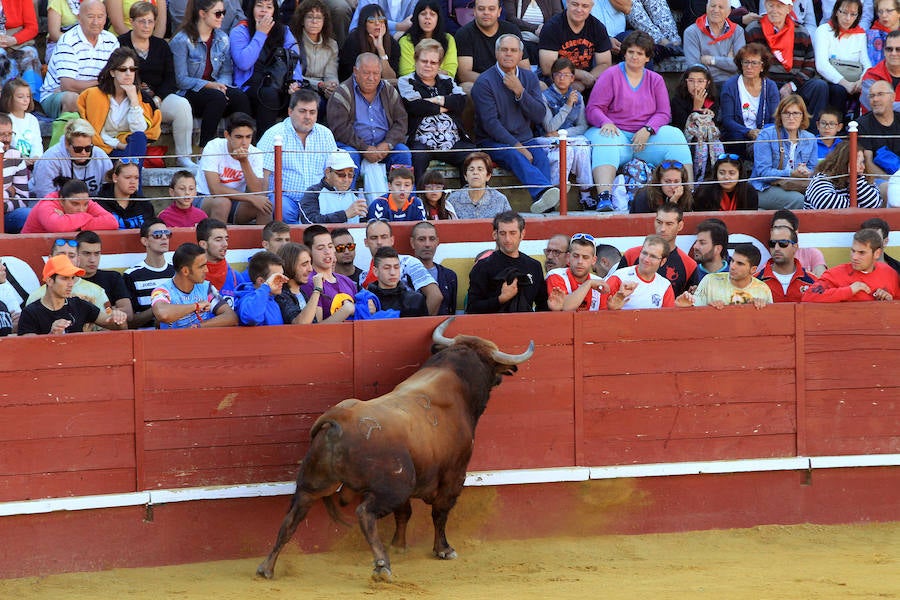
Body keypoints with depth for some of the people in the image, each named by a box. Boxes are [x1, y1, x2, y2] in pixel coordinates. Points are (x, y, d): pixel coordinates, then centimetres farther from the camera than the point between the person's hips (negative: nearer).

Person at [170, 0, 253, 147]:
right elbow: (181, 80, -12)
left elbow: (227, 73, 8)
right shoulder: (181, 41, -8)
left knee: (240, 97, -25)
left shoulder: (222, 38, 11)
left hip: (214, 87, 5)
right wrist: (210, 85, -21)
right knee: (217, 97, -35)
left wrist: (221, 85, -15)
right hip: (188, 94, -5)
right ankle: (204, 147, -29)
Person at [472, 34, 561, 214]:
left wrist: (519, 92, -10)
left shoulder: (529, 78, 11)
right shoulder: (484, 82, -3)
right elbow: (490, 123, -12)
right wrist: (517, 146, -20)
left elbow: (540, 116, 2)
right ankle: (544, 190, -59)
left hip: (525, 139, 4)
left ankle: (543, 201, -48)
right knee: (515, 156, -35)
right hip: (493, 142, -4)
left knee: (541, 155, -28)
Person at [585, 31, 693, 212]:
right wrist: (606, 123, -21)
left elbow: (664, 113, 9)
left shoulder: (655, 80, 17)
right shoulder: (611, 75, 7)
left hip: (646, 135, 3)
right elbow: (593, 108, 1)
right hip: (617, 133, -3)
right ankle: (604, 197, -56)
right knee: (605, 143, -37)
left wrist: (648, 129, -12)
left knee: (674, 135, -24)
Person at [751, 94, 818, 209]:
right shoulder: (766, 136, -4)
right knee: (799, 200, -33)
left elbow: (813, 170, 11)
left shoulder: (810, 139, 13)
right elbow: (763, 172, -11)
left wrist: (806, 173, -15)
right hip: (765, 190, -5)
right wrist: (791, 174, -24)